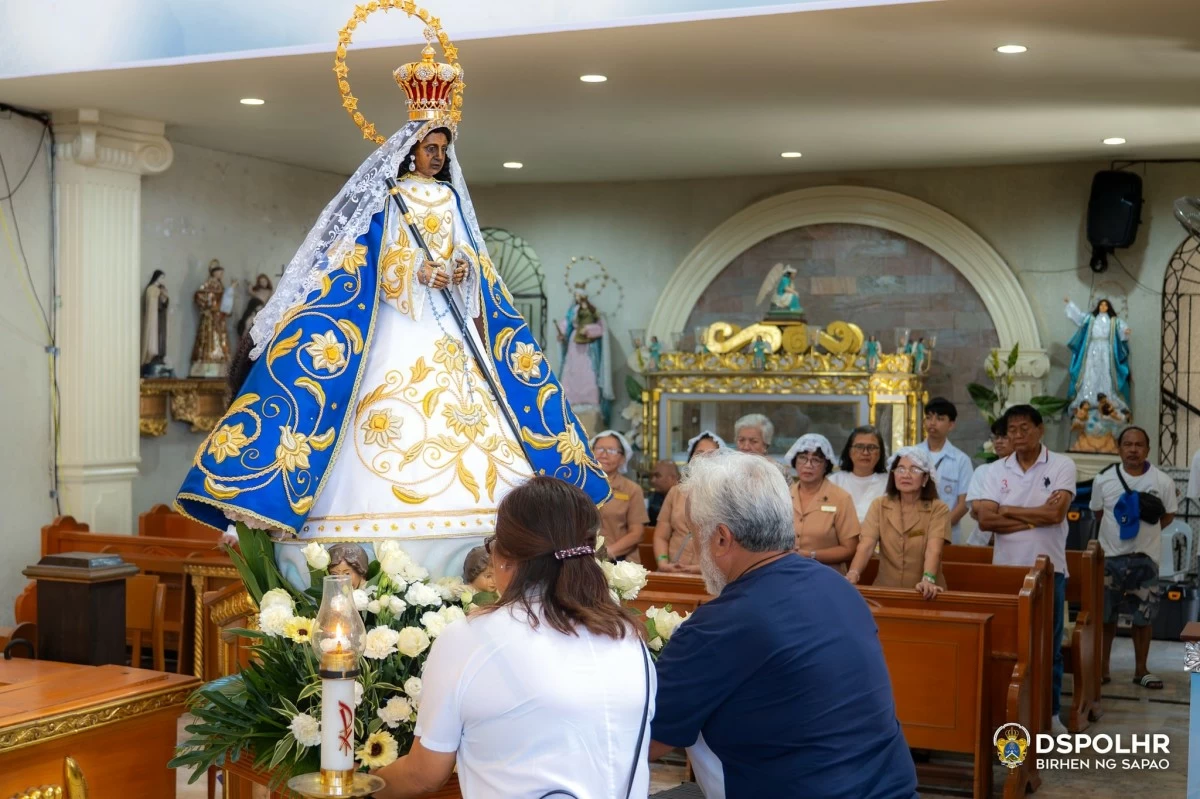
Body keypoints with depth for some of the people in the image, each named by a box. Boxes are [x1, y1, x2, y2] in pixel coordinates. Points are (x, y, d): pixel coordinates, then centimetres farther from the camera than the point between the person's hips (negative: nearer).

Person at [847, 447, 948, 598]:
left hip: (923, 593, -1)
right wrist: (853, 574, -26)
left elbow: (933, 550, -16)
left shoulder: (938, 509, -2)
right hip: (886, 590, 1)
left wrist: (928, 580, -35)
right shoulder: (879, 505, 5)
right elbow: (866, 546, -8)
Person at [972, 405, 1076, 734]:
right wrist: (1035, 517, -13)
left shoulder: (1062, 466, -2)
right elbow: (985, 520, -8)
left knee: (1048, 645, 8)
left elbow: (1056, 513, -15)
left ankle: (1050, 712, 20)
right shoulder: (996, 471, 3)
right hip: (1005, 569, 2)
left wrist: (1007, 511, -8)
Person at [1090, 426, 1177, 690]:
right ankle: (1103, 666, 18)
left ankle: (1141, 669, 20)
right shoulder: (1103, 479, -4)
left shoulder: (1163, 482, -7)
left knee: (1143, 617, 8)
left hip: (1146, 557, 0)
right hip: (1110, 555, 0)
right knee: (1106, 614, 7)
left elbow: (1168, 515, 6)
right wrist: (1117, 529, 1)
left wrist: (1146, 530, -3)